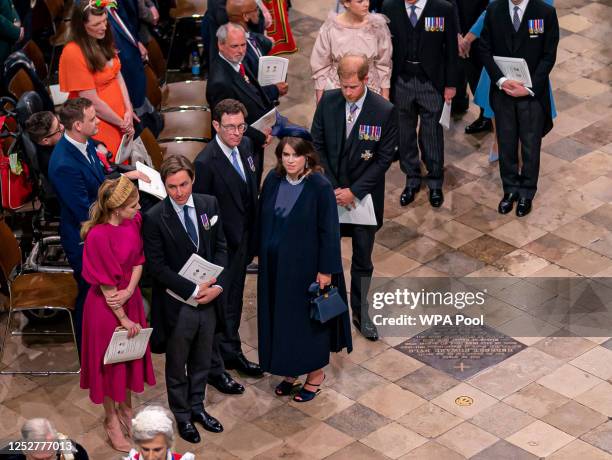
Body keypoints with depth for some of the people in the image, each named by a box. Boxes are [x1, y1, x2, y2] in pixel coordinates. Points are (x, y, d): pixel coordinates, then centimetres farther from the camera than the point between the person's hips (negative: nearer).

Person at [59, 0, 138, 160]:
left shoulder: (103, 42, 2)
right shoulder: (73, 53, -22)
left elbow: (118, 76, 6)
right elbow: (92, 102, -20)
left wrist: (128, 110, -7)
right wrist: (122, 123, -11)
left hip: (120, 117, 7)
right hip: (98, 127, -7)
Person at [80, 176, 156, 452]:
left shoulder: (135, 221, -9)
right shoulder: (98, 236, -29)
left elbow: (138, 260, -1)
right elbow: (106, 284, -22)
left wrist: (129, 291, -17)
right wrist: (123, 318, -14)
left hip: (130, 298, 6)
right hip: (106, 305, -6)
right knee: (109, 360, 12)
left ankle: (125, 408, 43)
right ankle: (111, 419, 31)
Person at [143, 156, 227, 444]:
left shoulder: (209, 205, -3)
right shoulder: (154, 218, -17)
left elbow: (220, 247, 3)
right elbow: (157, 266, -16)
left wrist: (217, 285, -11)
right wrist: (193, 290, -18)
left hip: (208, 300, 4)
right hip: (177, 304, -4)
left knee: (202, 361, 21)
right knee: (177, 365, 15)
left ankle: (197, 407, 41)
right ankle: (182, 416, 34)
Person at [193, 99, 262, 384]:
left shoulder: (245, 146, -2)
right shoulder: (206, 162, -26)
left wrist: (253, 236, 11)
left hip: (242, 241, 8)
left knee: (234, 300, 24)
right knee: (217, 305, 6)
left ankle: (232, 353, 42)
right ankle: (214, 369, 21)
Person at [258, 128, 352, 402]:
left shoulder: (320, 187, -19)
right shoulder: (273, 181, -4)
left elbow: (329, 231, -15)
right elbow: (264, 222, 6)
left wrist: (326, 270, -14)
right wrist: (264, 257, 9)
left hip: (307, 265, -5)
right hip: (277, 265, 5)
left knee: (309, 319, 10)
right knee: (282, 319, 15)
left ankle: (316, 373, 28)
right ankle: (290, 370, 33)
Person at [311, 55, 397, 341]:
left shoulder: (385, 112, -15)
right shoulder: (328, 101, -8)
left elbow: (384, 158, -12)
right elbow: (317, 144, -2)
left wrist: (354, 191, -16)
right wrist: (331, 188, -9)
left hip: (364, 196, -2)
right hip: (331, 191, 2)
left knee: (363, 259, 11)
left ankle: (360, 313, 27)